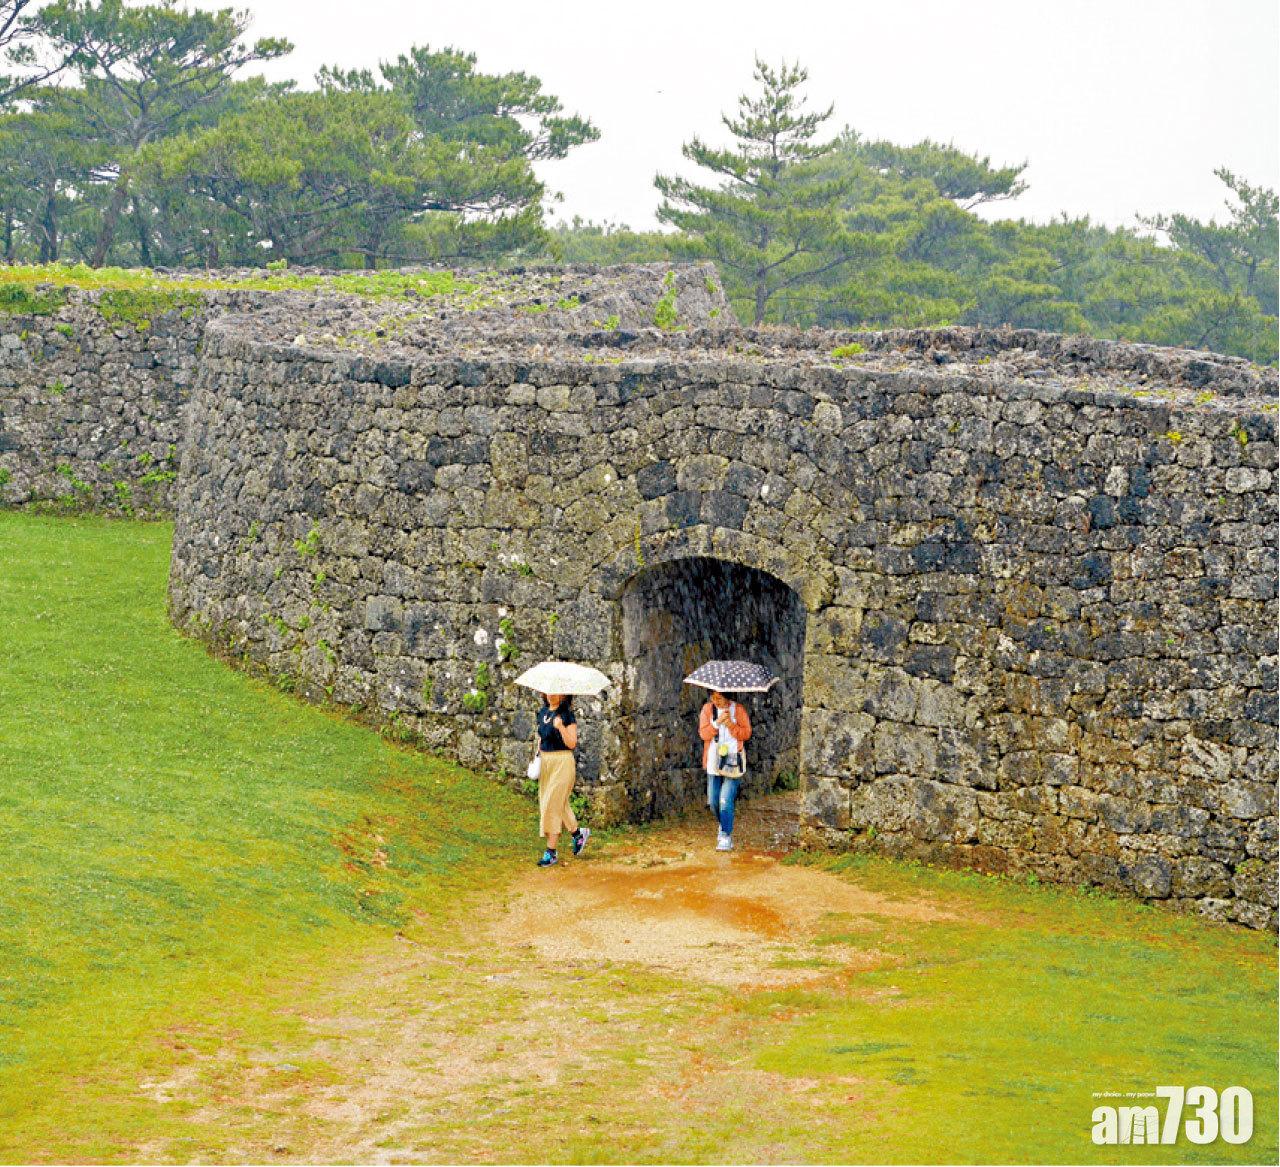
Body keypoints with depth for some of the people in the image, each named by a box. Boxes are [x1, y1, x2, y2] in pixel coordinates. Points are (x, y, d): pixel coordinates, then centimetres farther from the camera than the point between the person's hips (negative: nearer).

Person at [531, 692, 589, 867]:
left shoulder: (566, 715, -12)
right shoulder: (543, 712, 9)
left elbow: (572, 744, -18)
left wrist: (561, 727, -31)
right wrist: (538, 739, 4)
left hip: (562, 762, -8)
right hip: (545, 761, 8)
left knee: (553, 805, -7)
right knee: (559, 805, 16)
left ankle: (551, 852, -2)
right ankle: (578, 832, 39)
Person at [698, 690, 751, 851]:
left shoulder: (738, 710, -1)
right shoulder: (707, 709, 4)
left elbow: (746, 733, -3)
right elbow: (703, 733, -4)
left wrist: (730, 724, -17)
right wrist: (717, 722, -18)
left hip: (733, 762, -3)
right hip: (713, 761, 3)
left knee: (726, 800, -12)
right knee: (713, 801, 8)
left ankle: (726, 836, -6)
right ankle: (723, 824, 36)